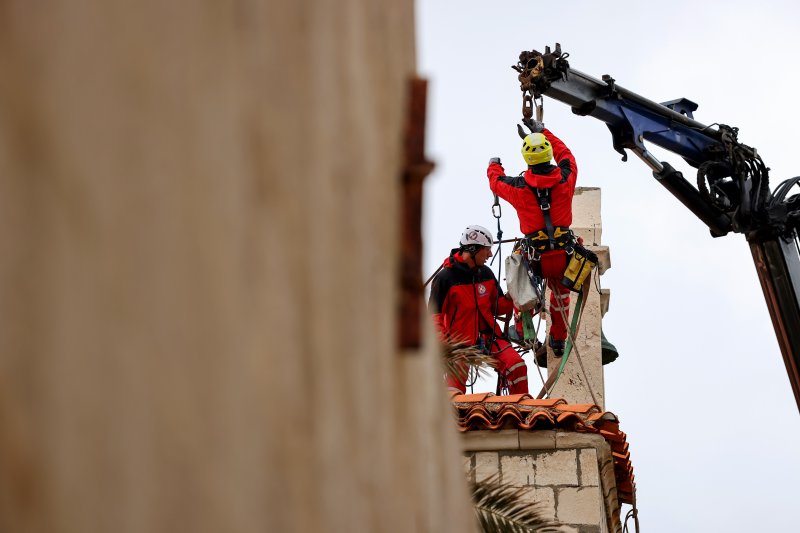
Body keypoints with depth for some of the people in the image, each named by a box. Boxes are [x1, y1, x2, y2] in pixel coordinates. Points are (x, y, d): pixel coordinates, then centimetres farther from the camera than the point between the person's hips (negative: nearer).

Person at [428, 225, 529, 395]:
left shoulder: (486, 274, 10)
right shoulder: (446, 277, -8)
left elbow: (498, 306, 15)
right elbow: (434, 316, -6)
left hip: (488, 337, 4)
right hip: (460, 342, -4)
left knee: (517, 366, -17)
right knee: (454, 392, -11)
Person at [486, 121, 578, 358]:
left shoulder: (519, 187, -12)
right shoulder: (565, 178, -8)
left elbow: (496, 181, 13)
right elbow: (565, 154, 16)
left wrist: (494, 166, 36)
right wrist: (544, 132, 27)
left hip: (536, 259, -2)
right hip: (564, 256, 2)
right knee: (561, 294, 29)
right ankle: (559, 339, 41)